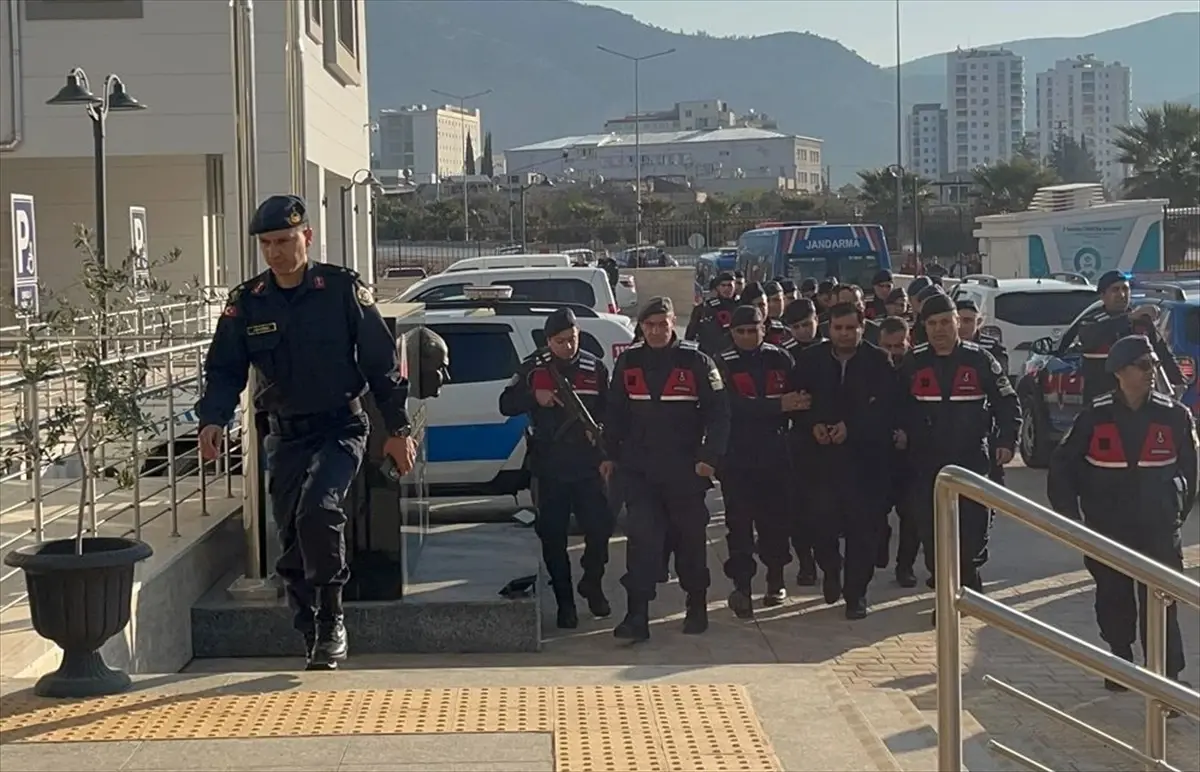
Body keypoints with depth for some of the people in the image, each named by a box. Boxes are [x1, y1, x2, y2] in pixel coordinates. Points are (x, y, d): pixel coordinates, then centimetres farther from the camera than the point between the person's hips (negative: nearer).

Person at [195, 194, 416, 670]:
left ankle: (331, 621, -13)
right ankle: (315, 642, 18)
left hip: (340, 429, -4)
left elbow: (382, 363, -1)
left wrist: (398, 429, -3)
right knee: (292, 543, 4)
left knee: (317, 510, -27)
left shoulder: (342, 290, -4)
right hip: (285, 436, 4)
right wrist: (213, 420, -15)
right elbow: (224, 369, 4)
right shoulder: (246, 303, 4)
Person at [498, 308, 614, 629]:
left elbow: (609, 409, 10)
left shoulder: (594, 368, 5)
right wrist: (535, 397, -17)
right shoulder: (533, 368, 1)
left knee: (600, 526, -3)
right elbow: (506, 404, 1)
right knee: (553, 536, 2)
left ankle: (592, 584, 23)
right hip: (549, 466, -1)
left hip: (587, 464, 1)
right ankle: (564, 601, 13)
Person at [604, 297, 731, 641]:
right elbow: (615, 412, 13)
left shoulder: (696, 361, -4)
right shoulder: (628, 362, 6)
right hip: (639, 468, 2)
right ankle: (637, 615, -7)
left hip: (685, 469, -2)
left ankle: (697, 608, 24)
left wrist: (709, 457, -11)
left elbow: (718, 412, -4)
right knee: (640, 537, -6)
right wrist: (610, 454, 9)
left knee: (691, 537, 9)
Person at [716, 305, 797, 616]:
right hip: (736, 458, -2)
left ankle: (776, 579, 23)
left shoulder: (780, 359, 6)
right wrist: (777, 406, -21)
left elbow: (798, 398, 6)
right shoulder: (724, 365, -1)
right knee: (739, 521, -6)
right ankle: (741, 587, -8)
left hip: (774, 455, 2)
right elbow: (733, 405, -14)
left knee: (775, 518, 8)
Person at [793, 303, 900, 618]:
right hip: (822, 454, 1)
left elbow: (887, 408, -8)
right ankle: (831, 569, 26)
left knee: (863, 527, 0)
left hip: (866, 457, -1)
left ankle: (856, 593, 12)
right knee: (822, 521, -4)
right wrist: (813, 425, -8)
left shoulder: (878, 362, -2)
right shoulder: (811, 360, 5)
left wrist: (851, 427, -16)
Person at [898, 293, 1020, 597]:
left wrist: (1006, 441, -6)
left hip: (972, 459, -1)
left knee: (973, 531, 2)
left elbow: (1006, 402, 4)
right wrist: (901, 431, 1)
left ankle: (970, 581, 26)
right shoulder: (913, 362, 4)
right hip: (926, 462, 1)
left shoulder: (979, 359, -1)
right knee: (932, 534, 1)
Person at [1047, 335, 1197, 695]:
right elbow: (1062, 465, 4)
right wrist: (1070, 516, 1)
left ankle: (1168, 679, -4)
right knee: (1113, 599, 13)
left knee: (1160, 605, -6)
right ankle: (1120, 662, 30)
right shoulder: (1095, 416, -4)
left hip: (1158, 531, -1)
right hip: (1107, 529, 1)